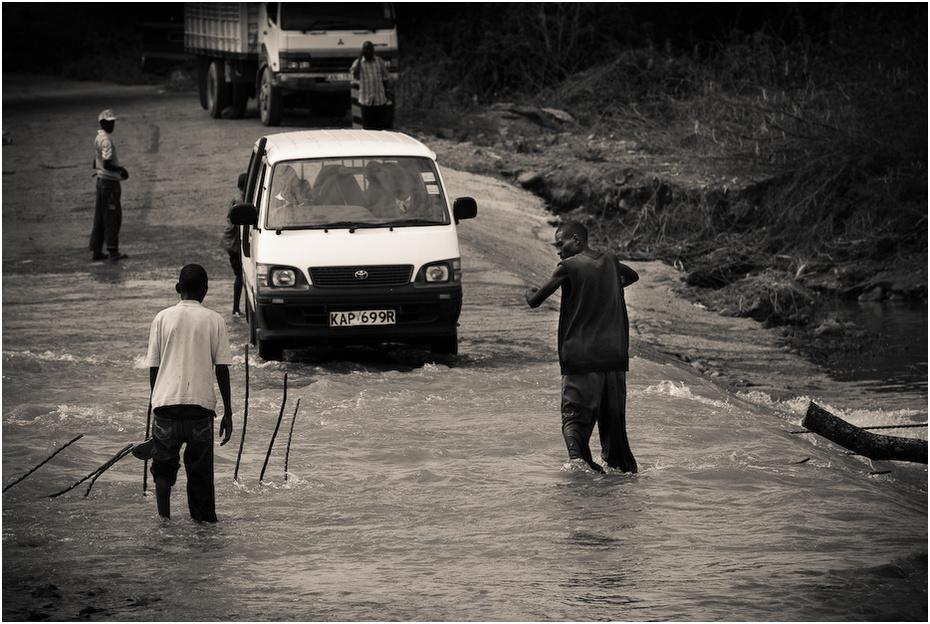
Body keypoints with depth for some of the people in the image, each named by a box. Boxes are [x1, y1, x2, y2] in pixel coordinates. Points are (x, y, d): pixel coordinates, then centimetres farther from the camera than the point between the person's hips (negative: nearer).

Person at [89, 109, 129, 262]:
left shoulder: (98, 139, 12)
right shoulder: (106, 140, -18)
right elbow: (107, 164, -26)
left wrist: (118, 170, 19)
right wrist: (121, 169, -11)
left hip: (100, 180, 9)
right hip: (110, 182, -9)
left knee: (100, 217, 13)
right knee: (112, 217, -4)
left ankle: (95, 251, 15)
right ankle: (112, 252, -2)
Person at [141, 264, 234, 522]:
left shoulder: (163, 318, 6)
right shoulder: (214, 320, 4)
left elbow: (153, 367, 7)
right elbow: (222, 369, 3)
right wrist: (227, 413, 7)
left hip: (166, 402, 0)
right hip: (201, 404, 0)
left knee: (164, 467, 8)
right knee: (200, 471, 10)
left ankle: (164, 516, -9)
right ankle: (203, 519, 7)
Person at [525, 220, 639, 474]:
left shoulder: (569, 266, -4)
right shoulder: (609, 261, 13)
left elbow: (534, 301, -1)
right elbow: (632, 276, 36)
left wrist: (531, 292, 21)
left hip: (580, 356, -5)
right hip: (615, 355, 5)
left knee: (575, 414, -6)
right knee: (613, 416, 14)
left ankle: (576, 455, -28)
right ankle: (621, 464, 17)